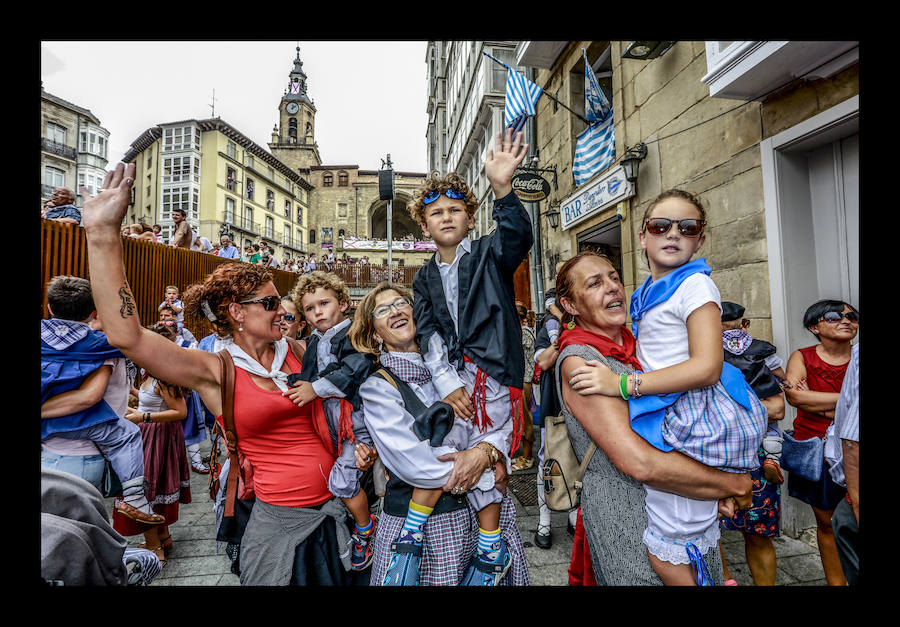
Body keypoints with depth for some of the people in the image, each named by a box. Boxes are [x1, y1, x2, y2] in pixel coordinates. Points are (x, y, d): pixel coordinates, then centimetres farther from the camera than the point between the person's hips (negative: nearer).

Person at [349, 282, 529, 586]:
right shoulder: (376, 387, -10)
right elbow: (411, 461, -18)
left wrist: (487, 451, -21)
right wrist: (487, 470, -16)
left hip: (482, 509, 4)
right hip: (421, 525, -4)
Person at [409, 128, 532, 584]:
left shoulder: (488, 255, 3)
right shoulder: (425, 277, 13)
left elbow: (518, 237, -20)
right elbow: (428, 332, 3)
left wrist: (502, 188, -39)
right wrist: (447, 382, -11)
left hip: (494, 368, -4)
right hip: (453, 373, 4)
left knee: (485, 449, -4)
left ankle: (490, 548, 19)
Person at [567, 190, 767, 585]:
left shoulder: (695, 284, -11)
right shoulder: (648, 293, 14)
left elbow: (706, 367, -22)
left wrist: (623, 384, -24)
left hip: (693, 420, -8)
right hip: (668, 416, 8)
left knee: (666, 557, 2)